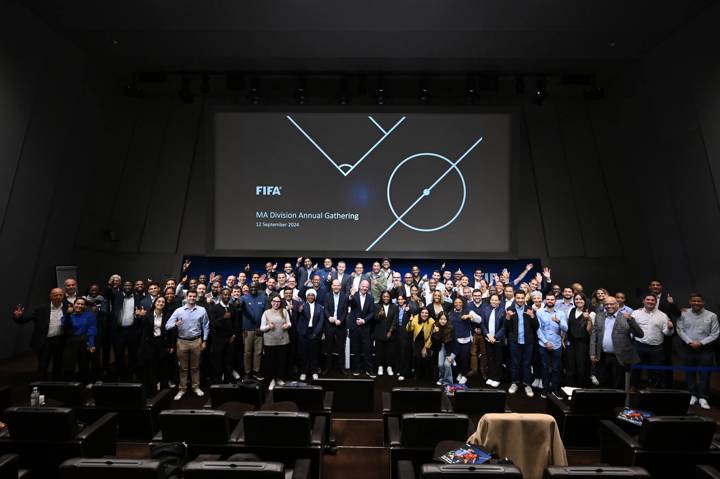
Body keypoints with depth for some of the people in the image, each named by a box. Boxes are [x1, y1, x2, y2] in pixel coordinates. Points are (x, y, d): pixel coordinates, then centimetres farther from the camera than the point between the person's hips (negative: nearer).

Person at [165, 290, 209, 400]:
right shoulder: (178, 311, -3)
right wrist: (175, 324, -30)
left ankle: (196, 387, 24)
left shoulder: (202, 310, -1)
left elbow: (205, 327, 4)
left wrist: (204, 341, 1)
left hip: (196, 341, 0)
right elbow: (167, 326, -8)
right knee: (183, 367, 10)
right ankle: (182, 389, 23)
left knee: (195, 366, 12)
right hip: (182, 342, 0)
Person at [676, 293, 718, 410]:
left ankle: (703, 398, 10)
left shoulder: (711, 316, 0)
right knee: (689, 373, 9)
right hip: (687, 348, 1)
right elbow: (680, 330, 0)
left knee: (704, 374, 1)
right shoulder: (684, 314, 1)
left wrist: (701, 343, -10)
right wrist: (690, 342, -10)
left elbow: (715, 334, -1)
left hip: (705, 349, -1)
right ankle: (692, 395, 20)